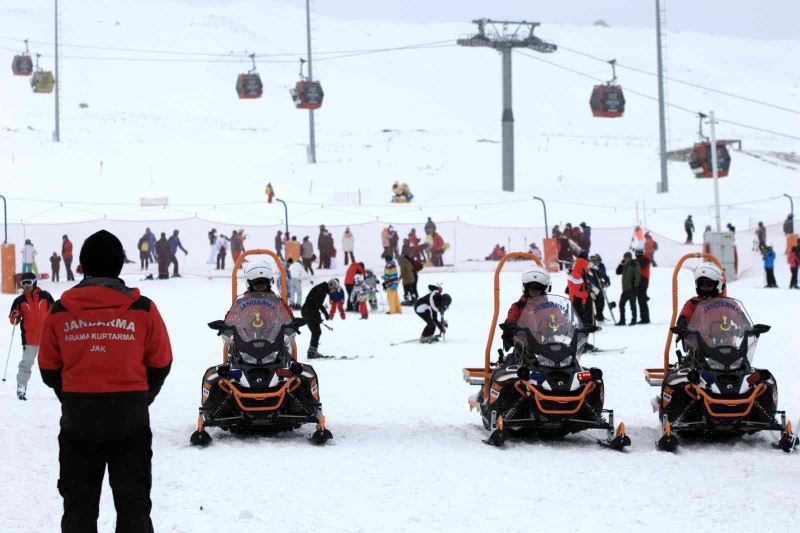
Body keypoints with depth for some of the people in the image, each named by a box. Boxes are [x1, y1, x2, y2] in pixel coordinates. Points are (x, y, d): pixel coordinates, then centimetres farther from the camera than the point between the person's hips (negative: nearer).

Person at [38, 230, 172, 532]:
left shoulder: (60, 312, -2)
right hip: (130, 417, -1)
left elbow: (49, 369, 4)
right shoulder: (142, 309, -5)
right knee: (133, 500, 8)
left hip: (77, 417, 1)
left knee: (79, 501, 11)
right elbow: (161, 363, 2)